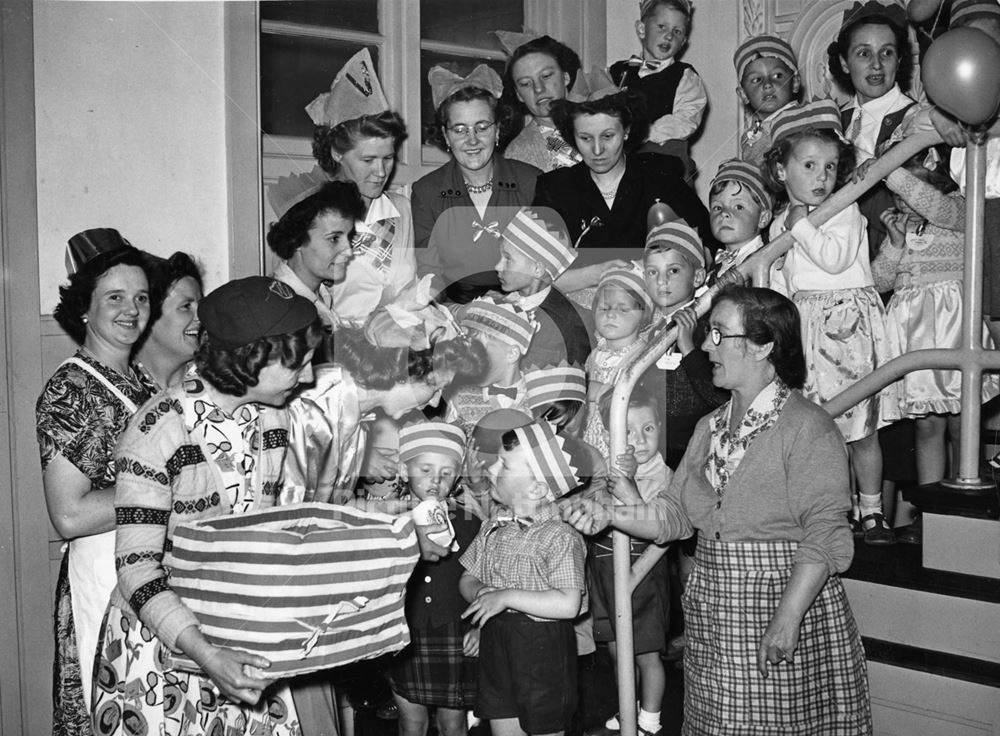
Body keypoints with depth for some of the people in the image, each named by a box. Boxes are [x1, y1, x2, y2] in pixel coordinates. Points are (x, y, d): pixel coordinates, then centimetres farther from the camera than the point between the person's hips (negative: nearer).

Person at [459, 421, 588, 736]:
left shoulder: (560, 537, -17)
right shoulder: (493, 528, 4)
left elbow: (569, 604, -26)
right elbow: (467, 578, 13)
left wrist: (507, 597, -24)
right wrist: (479, 591, -12)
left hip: (543, 650, -6)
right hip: (495, 646, 6)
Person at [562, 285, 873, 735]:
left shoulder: (808, 429, -13)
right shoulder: (710, 427, 11)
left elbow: (825, 537, -19)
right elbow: (675, 513, 11)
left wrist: (786, 619, -27)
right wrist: (607, 515, -3)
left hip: (787, 598, -7)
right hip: (711, 620, 7)